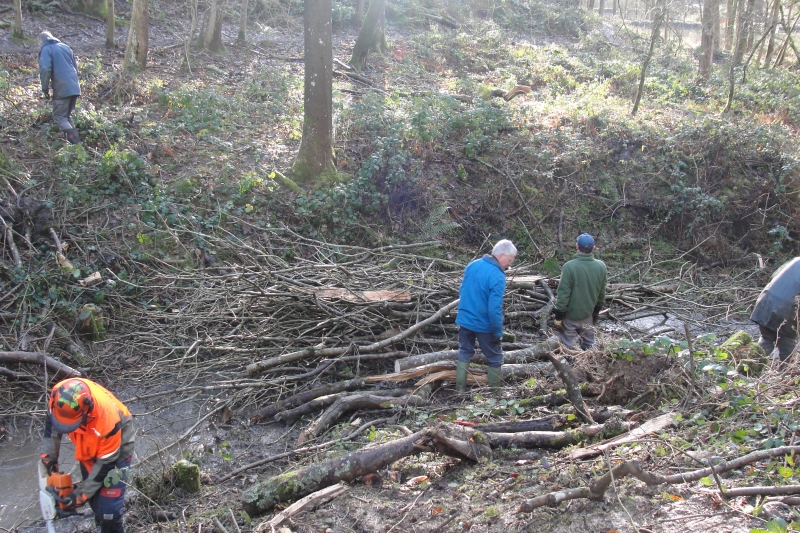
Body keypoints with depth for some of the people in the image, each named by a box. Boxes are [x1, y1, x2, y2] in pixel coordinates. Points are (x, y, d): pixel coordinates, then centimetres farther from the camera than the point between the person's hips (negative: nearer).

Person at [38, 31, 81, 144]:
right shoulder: (65, 47, 19)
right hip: (74, 87, 7)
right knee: (67, 115, 20)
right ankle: (75, 139, 13)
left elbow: (45, 70, -14)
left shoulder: (46, 49, -2)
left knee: (59, 117, -3)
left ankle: (75, 141, -18)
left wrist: (45, 88, -6)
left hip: (61, 89, -7)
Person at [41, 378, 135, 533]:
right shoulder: (59, 395, -30)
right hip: (89, 443, 5)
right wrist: (48, 457, -5)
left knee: (108, 505, -11)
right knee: (94, 497, 11)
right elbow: (51, 424, -5)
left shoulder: (108, 418, -42)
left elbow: (105, 463, -26)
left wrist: (80, 495, -20)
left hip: (116, 444, -5)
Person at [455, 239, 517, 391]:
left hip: (464, 320, 6)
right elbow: (494, 309, -26)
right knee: (495, 360, 11)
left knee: (464, 354, 20)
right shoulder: (497, 276, -23)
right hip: (484, 325, -6)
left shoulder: (472, 265, 0)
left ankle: (460, 390, 22)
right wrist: (498, 332, -16)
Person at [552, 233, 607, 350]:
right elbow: (602, 292, 5)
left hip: (570, 315, -5)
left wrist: (558, 316, -9)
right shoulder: (601, 266, -8)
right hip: (588, 314, 5)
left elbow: (563, 294, -19)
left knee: (565, 346, 6)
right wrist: (597, 310, 20)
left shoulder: (569, 267, -24)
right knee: (588, 345, 20)